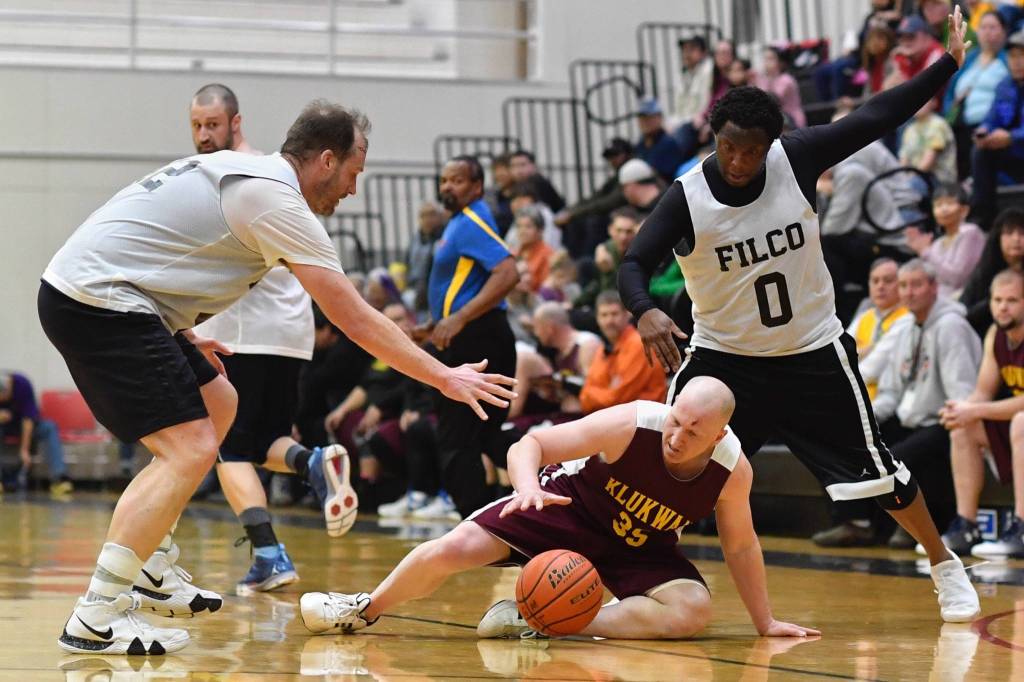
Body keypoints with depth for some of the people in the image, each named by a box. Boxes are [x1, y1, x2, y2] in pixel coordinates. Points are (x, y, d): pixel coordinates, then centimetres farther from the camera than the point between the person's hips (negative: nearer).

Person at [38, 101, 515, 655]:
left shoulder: (237, 168, 15)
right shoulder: (276, 200, -13)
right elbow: (356, 320, -13)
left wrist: (183, 336, 24)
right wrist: (444, 378, -8)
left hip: (81, 289, 11)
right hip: (96, 302, -11)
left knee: (217, 406, 21)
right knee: (191, 449, -15)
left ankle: (146, 576, 22)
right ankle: (94, 619, -17)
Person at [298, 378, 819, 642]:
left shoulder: (733, 471, -23)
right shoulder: (630, 425, -31)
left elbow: (740, 546, -5)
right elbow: (528, 445, -26)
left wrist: (765, 622, -1)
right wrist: (528, 486, -48)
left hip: (641, 547, 2)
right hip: (570, 505, -2)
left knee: (693, 611, -27)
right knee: (455, 549, -16)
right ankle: (365, 610, 13)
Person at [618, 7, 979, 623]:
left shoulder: (796, 159, -13)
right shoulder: (687, 197, -17)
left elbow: (875, 119, -7)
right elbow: (635, 264, -19)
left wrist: (949, 63, -10)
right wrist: (645, 311, -42)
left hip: (813, 354, 1)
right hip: (724, 358, -1)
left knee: (876, 467, 7)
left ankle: (946, 566, 26)